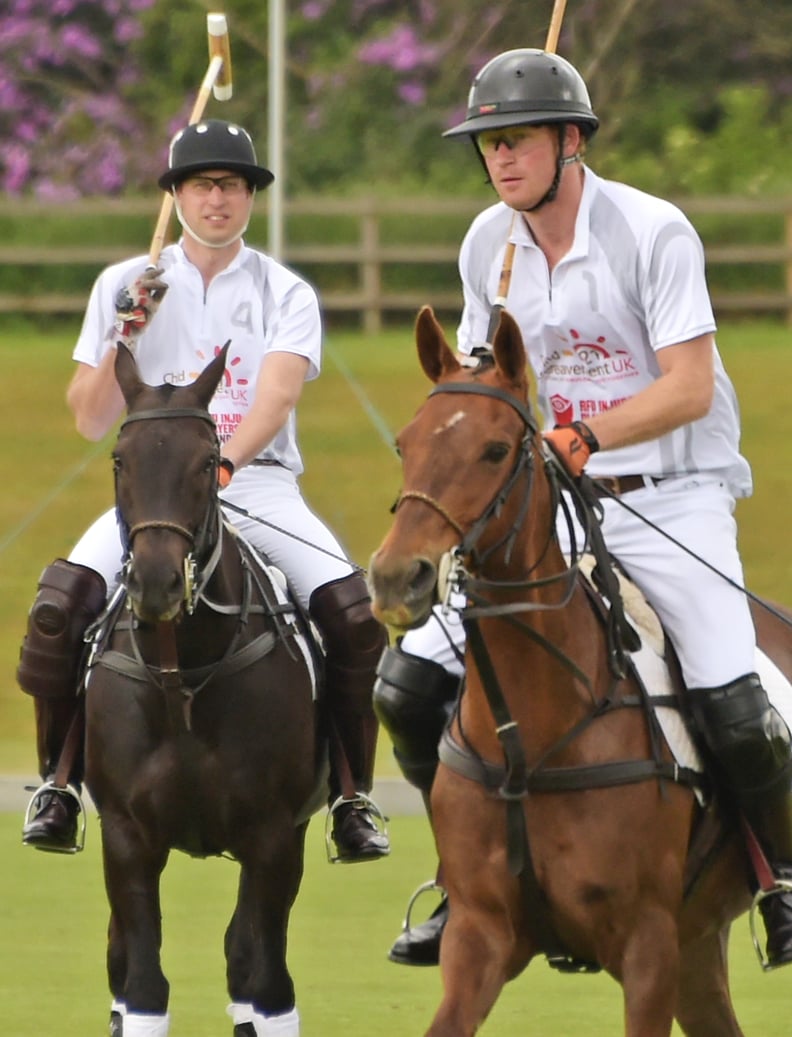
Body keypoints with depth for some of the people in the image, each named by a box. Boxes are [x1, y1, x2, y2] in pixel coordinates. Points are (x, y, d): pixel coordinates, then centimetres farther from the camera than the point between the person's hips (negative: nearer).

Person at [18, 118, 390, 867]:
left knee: (351, 611, -24)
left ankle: (352, 799, -11)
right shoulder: (126, 286, 8)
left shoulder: (285, 294, 5)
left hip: (260, 483, -1)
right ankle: (58, 783, -8)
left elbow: (277, 393, -14)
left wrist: (225, 463, -32)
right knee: (59, 602, -25)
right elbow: (91, 420, 4)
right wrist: (122, 339, -13)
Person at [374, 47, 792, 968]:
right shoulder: (487, 243, 5)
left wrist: (582, 436, -30)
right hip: (542, 506, 5)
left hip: (671, 494, -5)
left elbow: (690, 388, -18)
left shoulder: (654, 233, -13)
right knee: (407, 685, -6)